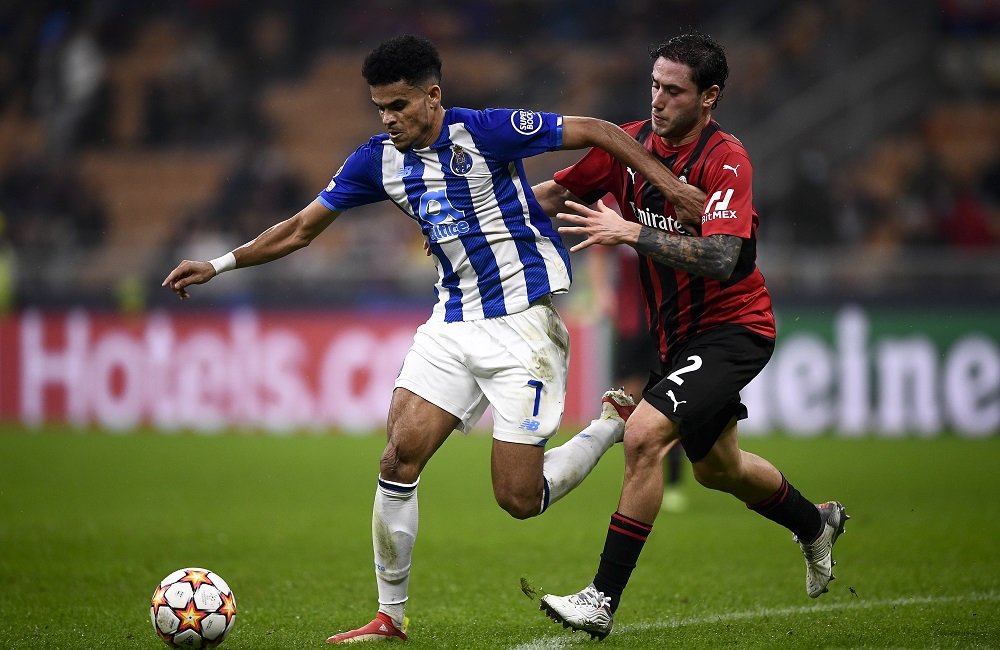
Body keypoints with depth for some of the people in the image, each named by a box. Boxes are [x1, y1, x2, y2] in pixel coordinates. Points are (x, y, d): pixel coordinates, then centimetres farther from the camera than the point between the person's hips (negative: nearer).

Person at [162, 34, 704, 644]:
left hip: (524, 322, -6)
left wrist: (669, 182, -16)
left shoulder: (485, 132, -14)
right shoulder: (378, 160, 3)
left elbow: (598, 132, -9)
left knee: (519, 499, -8)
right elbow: (302, 229, 12)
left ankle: (614, 423, 19)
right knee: (399, 459, -9)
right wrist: (218, 265, 7)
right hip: (453, 323, 6)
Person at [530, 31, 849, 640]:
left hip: (732, 328, -8)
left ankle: (603, 600, -18)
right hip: (679, 333, 8)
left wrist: (631, 232, -37)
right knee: (717, 467, 23)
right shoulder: (631, 143, -3)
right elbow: (555, 193, 8)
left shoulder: (726, 161, -22)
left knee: (644, 435, -24)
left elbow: (722, 260, -34)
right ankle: (815, 523, 53)